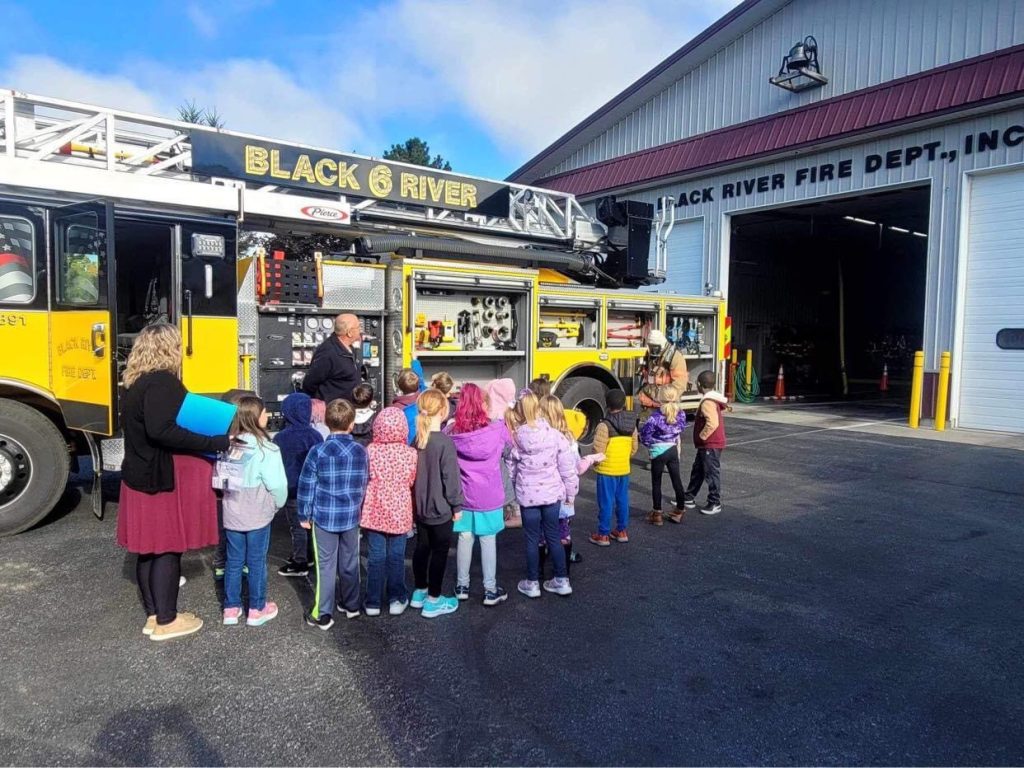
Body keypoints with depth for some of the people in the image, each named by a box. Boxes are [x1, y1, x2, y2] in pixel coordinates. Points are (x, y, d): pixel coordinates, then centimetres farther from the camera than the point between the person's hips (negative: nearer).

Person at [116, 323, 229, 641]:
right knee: (168, 547, 1)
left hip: (141, 475, 9)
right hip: (163, 479, -9)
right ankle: (166, 621, 11)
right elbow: (161, 430, -31)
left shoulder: (138, 382, 11)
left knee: (149, 547, 14)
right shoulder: (163, 382, -19)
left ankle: (153, 614, 25)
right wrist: (214, 442, -30)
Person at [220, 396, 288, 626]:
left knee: (234, 561, 15)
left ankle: (231, 608, 25)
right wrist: (278, 504, 2)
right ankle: (257, 610, 19)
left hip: (232, 514, 4)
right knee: (256, 562, 8)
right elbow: (276, 484, -17)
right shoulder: (266, 449, -20)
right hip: (258, 515, -4)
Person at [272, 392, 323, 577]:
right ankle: (305, 555, 33)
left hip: (292, 491, -3)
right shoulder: (314, 435, -10)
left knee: (297, 527, 6)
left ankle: (300, 563, 16)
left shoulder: (280, 438, -15)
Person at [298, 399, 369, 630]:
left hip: (324, 517, -3)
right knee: (350, 563, 16)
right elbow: (364, 485, 6)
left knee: (325, 566, 5)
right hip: (351, 516, 3)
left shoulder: (318, 451, -13)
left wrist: (304, 515, 3)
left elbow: (306, 486, -8)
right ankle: (351, 605, 30)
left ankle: (323, 615, 11)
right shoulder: (361, 451, -4)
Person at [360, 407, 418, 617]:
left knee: (375, 556, 10)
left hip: (374, 511, 0)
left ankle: (373, 602, 19)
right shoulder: (411, 454, -12)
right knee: (396, 556, 12)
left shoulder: (370, 451, -13)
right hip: (399, 513, 0)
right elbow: (412, 482, -1)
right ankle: (396, 600, 21)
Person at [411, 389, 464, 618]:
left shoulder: (416, 439, 0)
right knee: (440, 551, 5)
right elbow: (451, 477, -19)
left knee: (422, 546, 19)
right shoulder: (445, 442, -22)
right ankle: (433, 601, 14)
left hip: (420, 505, 7)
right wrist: (457, 505, -8)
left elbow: (412, 471, 9)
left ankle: (420, 592, 32)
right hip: (440, 507, -7)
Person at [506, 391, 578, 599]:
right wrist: (571, 491, 6)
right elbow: (567, 466, -5)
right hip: (552, 493, 1)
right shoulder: (555, 435, -10)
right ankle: (562, 581, 22)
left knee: (532, 539, 11)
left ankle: (532, 583, 20)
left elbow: (511, 469, 0)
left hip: (528, 495, -1)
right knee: (553, 537, 14)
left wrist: (514, 489, 16)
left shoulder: (516, 438, -9)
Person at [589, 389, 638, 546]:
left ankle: (603, 535, 10)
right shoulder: (632, 424, 2)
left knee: (606, 502, 2)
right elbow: (634, 447, 8)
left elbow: (598, 450, -18)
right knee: (622, 501, 15)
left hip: (607, 470, -6)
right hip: (624, 469, 6)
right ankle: (621, 531, 25)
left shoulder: (605, 425, -18)